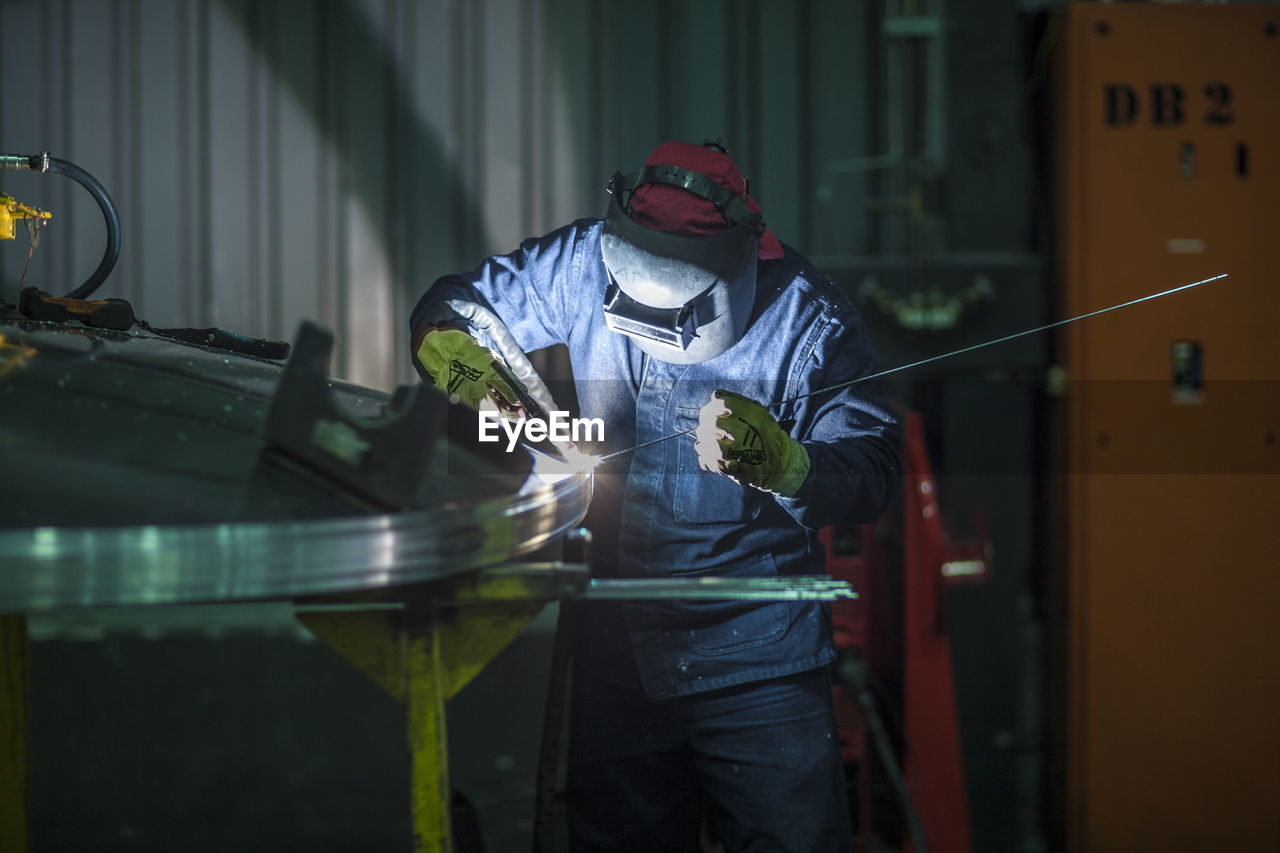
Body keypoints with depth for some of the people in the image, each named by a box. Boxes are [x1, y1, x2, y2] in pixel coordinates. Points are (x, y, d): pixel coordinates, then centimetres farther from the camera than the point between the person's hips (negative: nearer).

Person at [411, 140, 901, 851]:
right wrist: (462, 363, -16)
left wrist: (779, 462, -39)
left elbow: (873, 478, -18)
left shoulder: (807, 319, -12)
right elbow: (452, 307, 8)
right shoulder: (584, 265, -3)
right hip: (613, 653, 3)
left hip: (758, 666, -3)